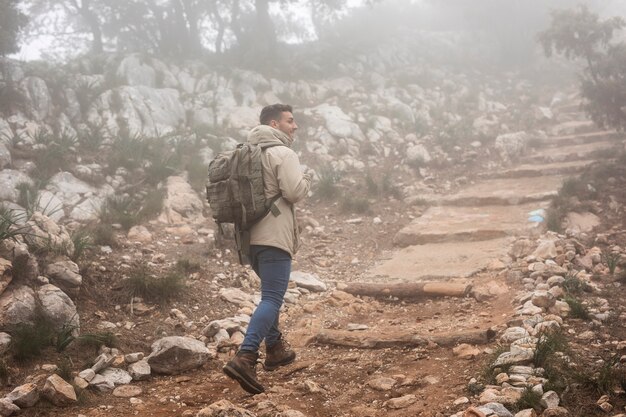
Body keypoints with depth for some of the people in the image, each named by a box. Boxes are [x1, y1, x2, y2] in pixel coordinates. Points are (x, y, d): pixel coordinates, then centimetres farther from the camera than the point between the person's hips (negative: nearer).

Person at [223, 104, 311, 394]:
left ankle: (275, 349, 32)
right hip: (273, 236, -9)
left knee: (270, 294, 24)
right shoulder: (283, 153, -9)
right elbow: (294, 192, -17)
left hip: (249, 235, 9)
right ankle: (244, 358, -26)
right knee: (272, 299, -13)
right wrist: (307, 179, 2)